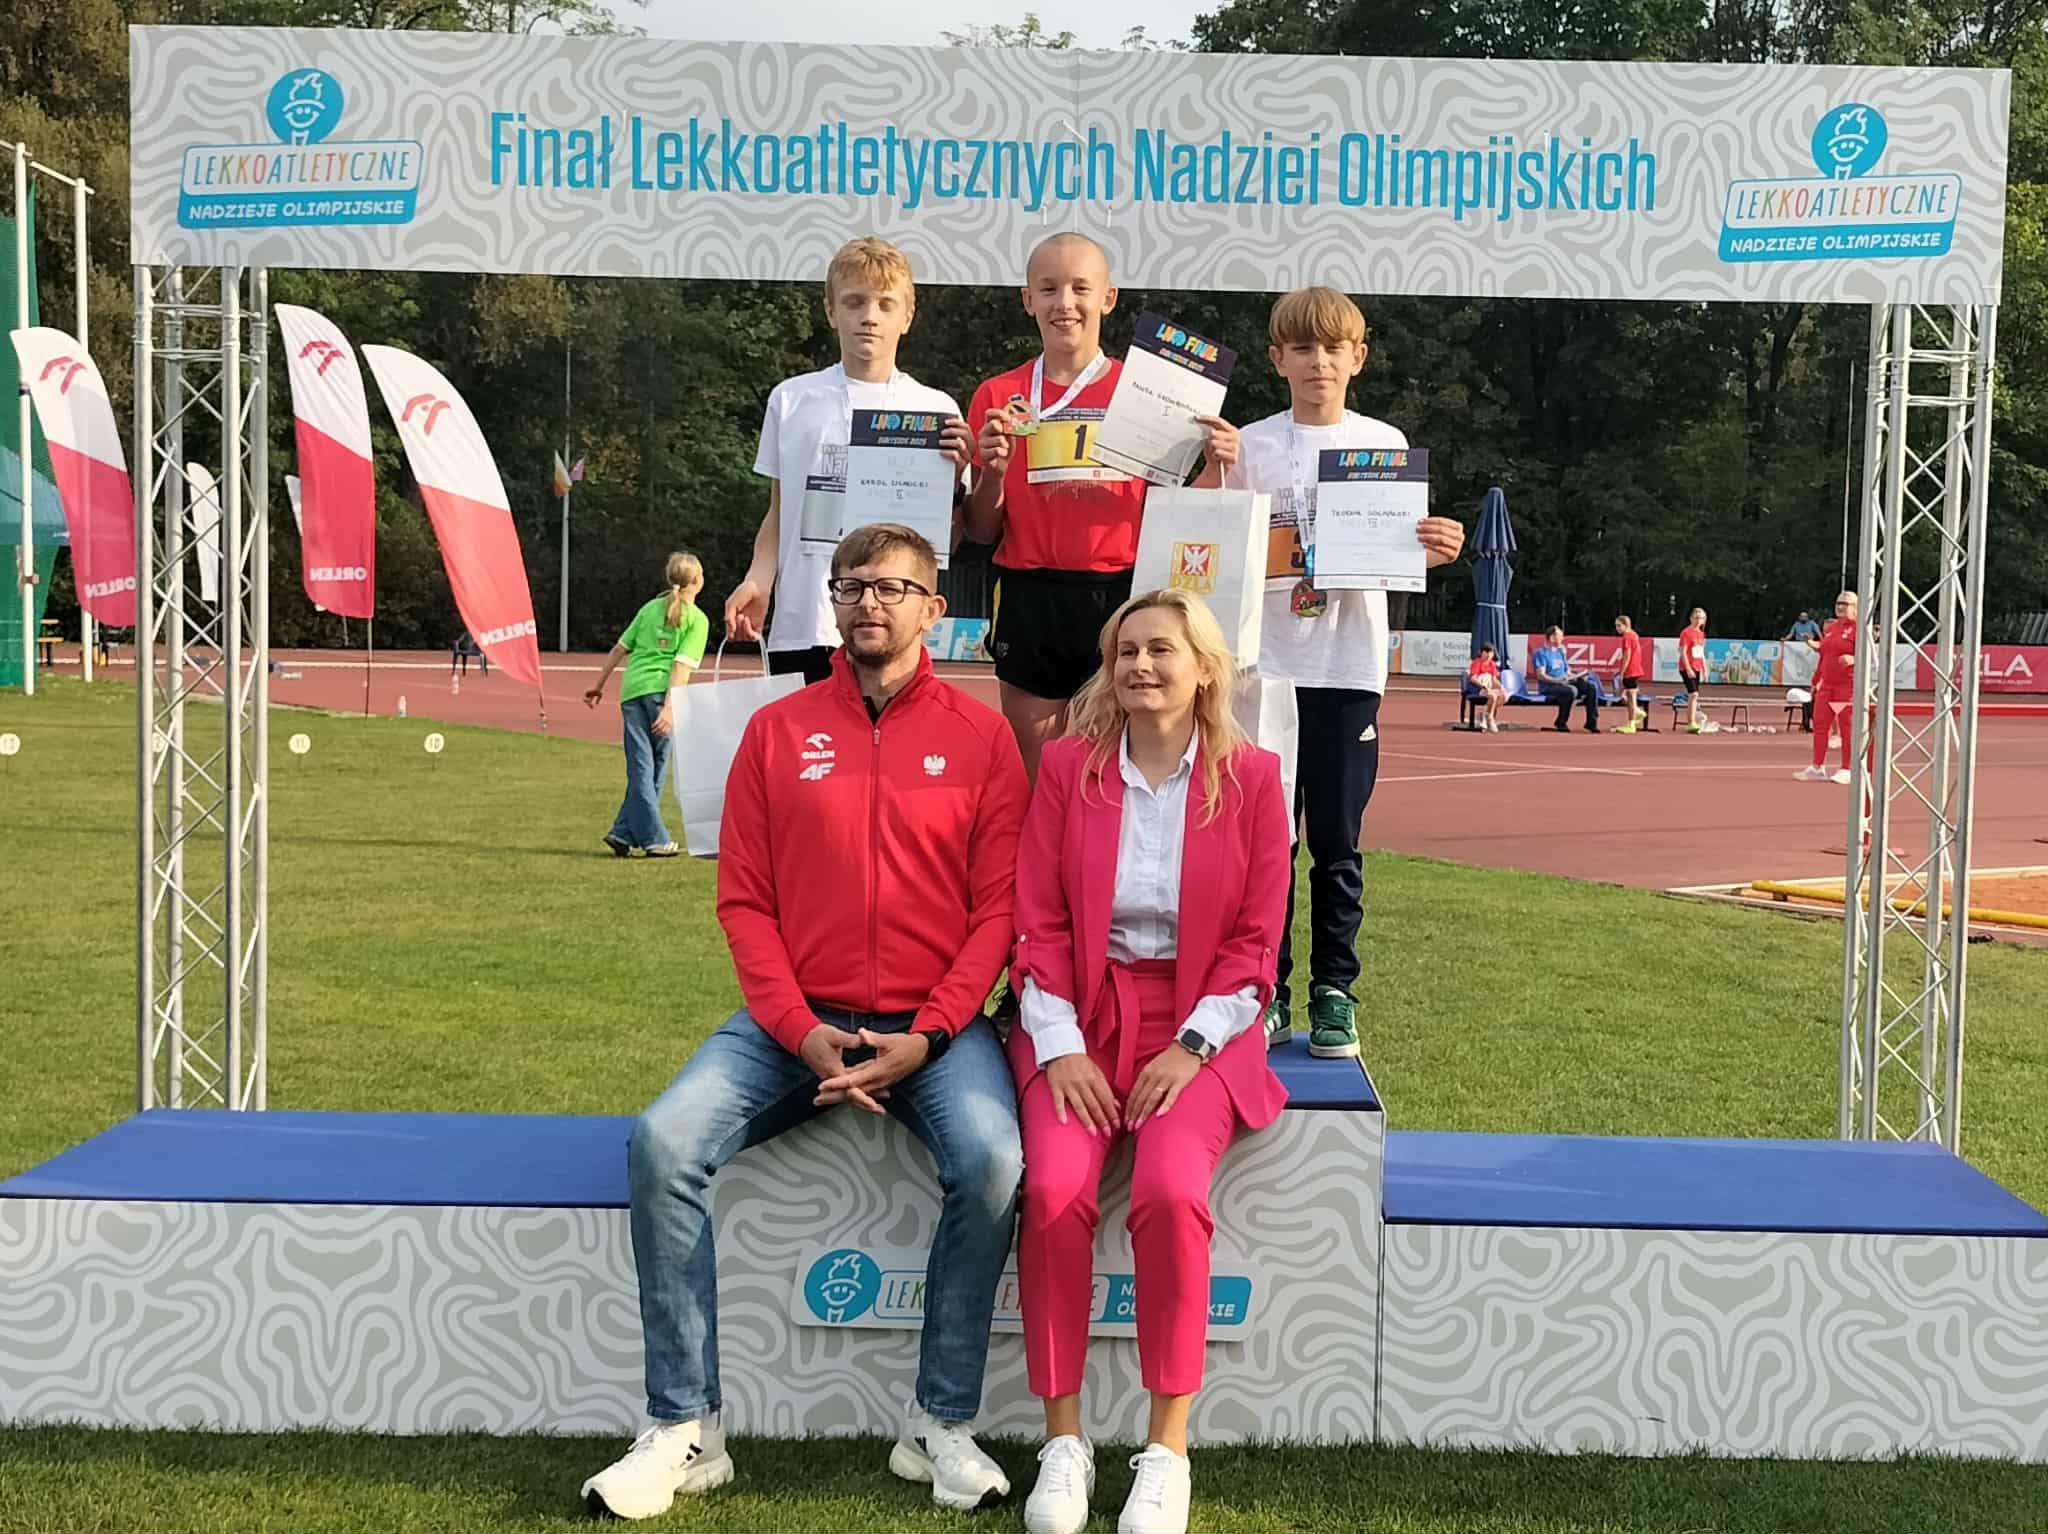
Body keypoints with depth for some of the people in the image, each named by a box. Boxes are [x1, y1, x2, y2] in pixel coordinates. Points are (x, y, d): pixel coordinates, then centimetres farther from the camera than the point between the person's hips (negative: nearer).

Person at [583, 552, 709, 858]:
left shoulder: (650, 608, 18)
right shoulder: (697, 620, 2)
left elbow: (620, 648, 18)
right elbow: (681, 665, -9)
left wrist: (599, 684, 25)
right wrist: (669, 707, -15)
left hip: (631, 689, 5)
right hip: (660, 691, -5)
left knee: (641, 767, 3)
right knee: (655, 767, 5)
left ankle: (652, 837, 1)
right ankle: (625, 832, 2)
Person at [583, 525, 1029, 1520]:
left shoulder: (979, 738, 4)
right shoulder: (777, 731, 8)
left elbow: (999, 908, -1)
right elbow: (744, 901, 4)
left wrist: (924, 1038, -12)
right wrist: (802, 1034, -9)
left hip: (933, 1026, -1)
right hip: (795, 1020, 2)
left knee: (991, 1160, -29)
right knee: (664, 1141, -21)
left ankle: (941, 1426, -11)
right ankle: (684, 1431, -11)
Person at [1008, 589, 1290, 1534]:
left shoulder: (1251, 778, 3)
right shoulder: (1068, 765, 5)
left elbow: (1256, 941, 2)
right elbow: (1038, 922, 2)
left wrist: (1191, 1045, -11)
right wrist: (1059, 1045, -10)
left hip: (1198, 1025, -1)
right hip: (1079, 1017, 1)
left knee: (1172, 1193, -29)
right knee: (1055, 1189, -26)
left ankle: (1168, 1446, -13)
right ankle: (1062, 1439, -11)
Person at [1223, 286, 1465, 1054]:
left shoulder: (1384, 443, 5)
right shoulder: (1249, 446, 6)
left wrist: (1434, 551, -17)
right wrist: (1212, 476, -11)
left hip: (1348, 667, 0)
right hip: (1265, 664, 1)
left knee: (1336, 839, 2)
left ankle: (1334, 994, 11)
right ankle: (1267, 994, 10)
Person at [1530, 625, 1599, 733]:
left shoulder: (1561, 652, 20)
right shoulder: (1541, 652, -5)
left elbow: (1568, 672, 22)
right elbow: (1541, 675, -16)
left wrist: (1578, 676, 0)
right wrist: (1557, 680, -31)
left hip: (1564, 683, 8)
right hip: (1548, 687, -8)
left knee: (1592, 686, -9)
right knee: (1572, 690, -36)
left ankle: (1591, 723, -6)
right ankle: (1561, 723, -20)